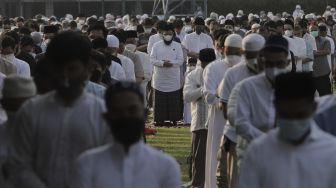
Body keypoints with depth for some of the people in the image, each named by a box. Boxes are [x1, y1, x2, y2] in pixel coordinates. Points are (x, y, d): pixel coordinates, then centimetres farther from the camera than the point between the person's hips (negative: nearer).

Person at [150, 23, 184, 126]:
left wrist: (170, 63, -19)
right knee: (160, 101, 1)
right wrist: (162, 63, -18)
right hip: (160, 78, 0)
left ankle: (174, 119, 6)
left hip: (173, 79, 0)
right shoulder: (156, 45, 6)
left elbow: (180, 60, -2)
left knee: (174, 101, 0)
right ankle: (159, 119, 7)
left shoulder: (177, 46, 5)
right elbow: (152, 59, -2)